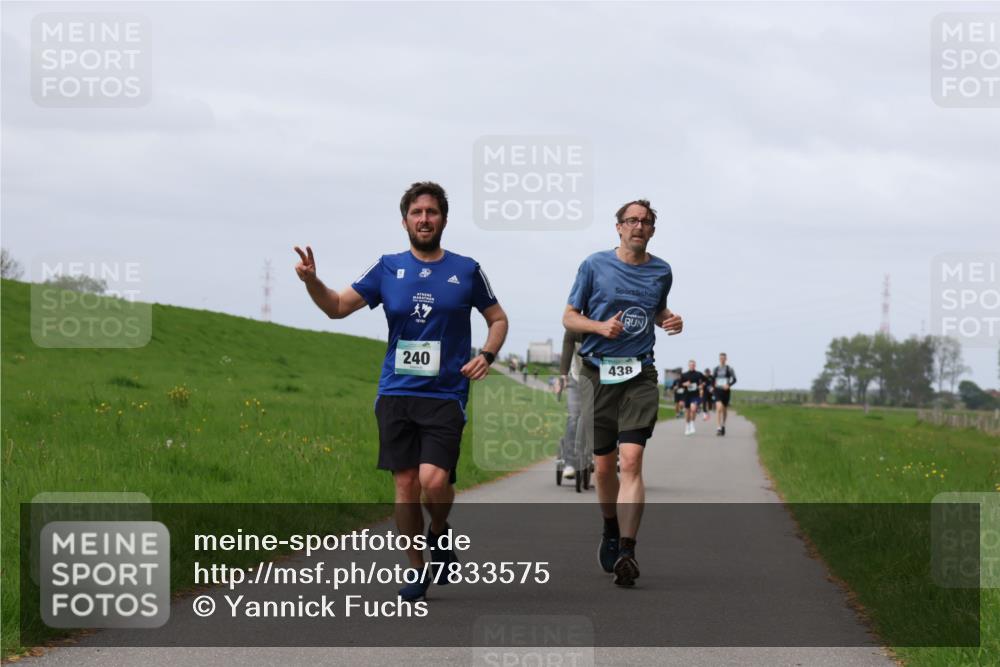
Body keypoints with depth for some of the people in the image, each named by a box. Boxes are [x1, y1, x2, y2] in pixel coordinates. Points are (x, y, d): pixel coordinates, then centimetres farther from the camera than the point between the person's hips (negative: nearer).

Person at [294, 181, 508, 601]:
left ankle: (439, 532, 13)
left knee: (434, 480, -19)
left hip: (445, 395, -2)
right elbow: (338, 307, 5)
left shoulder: (466, 270, 5)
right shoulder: (388, 268, 7)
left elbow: (497, 318, 17)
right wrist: (311, 281, -14)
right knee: (405, 484, 1)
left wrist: (487, 355, -2)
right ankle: (416, 570, 16)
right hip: (395, 393, 2)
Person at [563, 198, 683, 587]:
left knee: (631, 461, -15)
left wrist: (669, 320, 5)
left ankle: (626, 552, -21)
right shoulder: (595, 266, 2)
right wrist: (601, 326, -13)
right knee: (603, 465, 7)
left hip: (640, 375, 0)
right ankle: (611, 529, 34)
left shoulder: (661, 272, 10)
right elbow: (569, 317, 5)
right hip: (598, 375, 0)